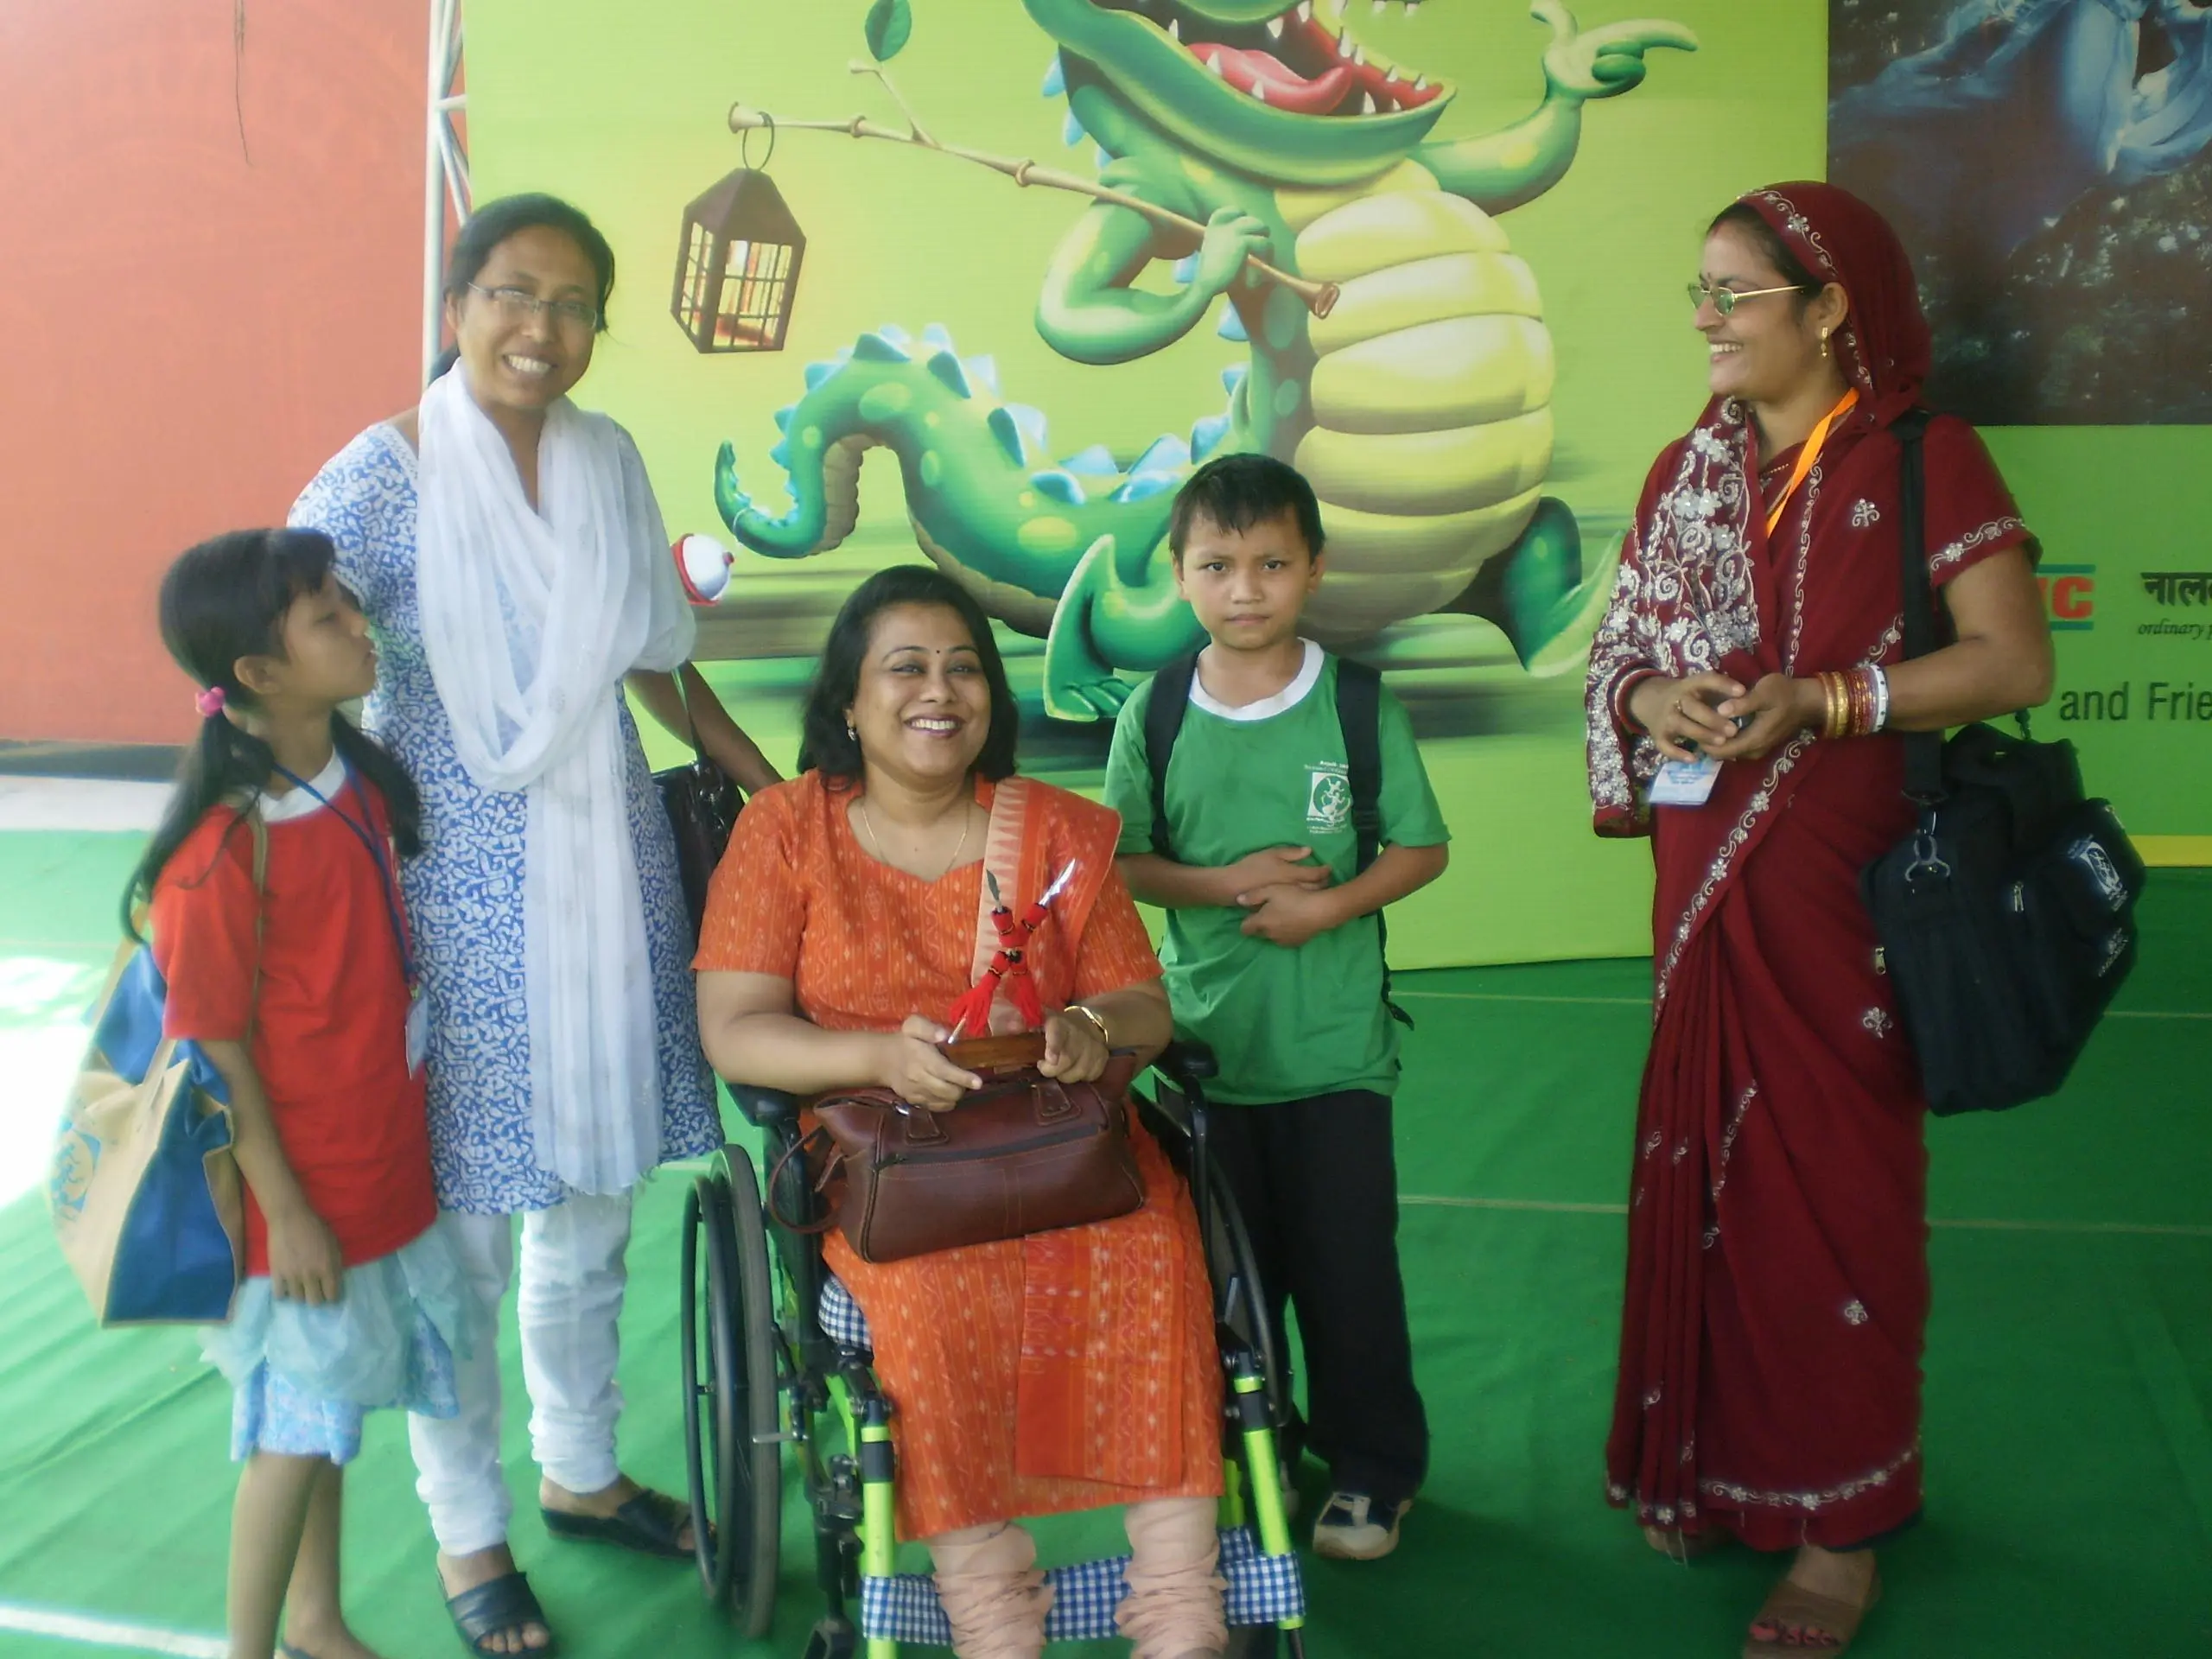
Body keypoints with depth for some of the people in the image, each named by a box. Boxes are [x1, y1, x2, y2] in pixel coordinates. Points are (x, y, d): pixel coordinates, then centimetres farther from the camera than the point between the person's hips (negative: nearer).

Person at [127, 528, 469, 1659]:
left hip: (384, 1163, 7)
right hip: (302, 1190, -7)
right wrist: (286, 1212, -15)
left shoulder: (362, 780, -1)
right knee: (294, 1426, 7)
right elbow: (217, 1053, -19)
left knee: (325, 1406, 21)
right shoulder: (223, 850, -24)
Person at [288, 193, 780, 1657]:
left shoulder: (609, 459, 4)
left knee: (594, 1197, 17)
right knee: (462, 1222, 5)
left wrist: (776, 784, 17)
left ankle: (582, 1474, 39)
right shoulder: (386, 475, -11)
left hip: (606, 871, 5)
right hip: (454, 889, -5)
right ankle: (470, 1539, 26)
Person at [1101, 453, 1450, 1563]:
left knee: (1348, 1265, 5)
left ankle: (1373, 1470, 23)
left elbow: (1422, 848, -1)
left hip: (1335, 1045, -1)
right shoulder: (1155, 714, -2)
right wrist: (1222, 884, -14)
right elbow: (1119, 863, 2)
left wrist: (1331, 904, -16)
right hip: (1204, 1042, 2)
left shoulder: (1357, 704, -5)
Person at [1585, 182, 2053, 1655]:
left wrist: (1821, 699, -21)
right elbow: (1623, 652, 14)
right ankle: (1714, 1461, 28)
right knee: (1706, 1166, 11)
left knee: (1835, 1188, 1)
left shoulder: (1927, 461, -6)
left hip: (1848, 896, -5)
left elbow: (2015, 662, -11)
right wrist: (1650, 699, -9)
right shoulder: (1688, 473, 11)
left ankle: (1843, 1528, 15)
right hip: (1706, 890, 5)